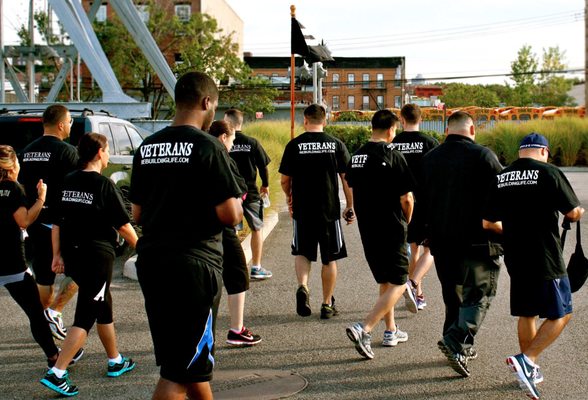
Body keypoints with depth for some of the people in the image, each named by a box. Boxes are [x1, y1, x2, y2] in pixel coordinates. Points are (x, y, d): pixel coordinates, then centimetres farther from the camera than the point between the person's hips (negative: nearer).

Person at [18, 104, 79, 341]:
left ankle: (45, 325, 20)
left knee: (43, 278, 14)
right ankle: (54, 312, -5)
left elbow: (22, 188, 17)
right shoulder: (66, 151, -11)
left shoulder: (27, 151, 11)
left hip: (35, 223, 7)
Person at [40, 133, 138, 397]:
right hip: (98, 256, -7)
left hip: (72, 256, 7)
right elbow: (124, 225, -9)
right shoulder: (104, 185, -12)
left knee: (103, 306, 22)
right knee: (85, 316, -3)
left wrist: (57, 255, 14)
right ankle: (56, 373, -11)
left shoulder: (68, 183, 6)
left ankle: (116, 362, 34)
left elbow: (56, 222, 8)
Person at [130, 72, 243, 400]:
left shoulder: (147, 148, 8)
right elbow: (230, 215, -15)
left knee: (192, 361, 22)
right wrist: (238, 206, 7)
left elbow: (138, 214, 14)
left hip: (151, 261, 7)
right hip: (194, 264, -7)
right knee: (179, 372, -1)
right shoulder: (208, 146, -11)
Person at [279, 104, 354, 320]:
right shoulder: (336, 145, -1)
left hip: (302, 210, 0)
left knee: (302, 252, 16)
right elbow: (347, 178, -1)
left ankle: (303, 286, -9)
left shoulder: (294, 145, -3)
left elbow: (285, 180, 2)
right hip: (330, 210, 0)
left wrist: (290, 199, 21)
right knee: (329, 259, 11)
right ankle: (327, 304, 17)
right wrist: (350, 206, 9)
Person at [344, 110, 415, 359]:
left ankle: (391, 331, 27)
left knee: (384, 281, 20)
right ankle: (364, 329, -15)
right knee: (397, 284, -1)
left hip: (366, 229, 7)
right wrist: (406, 221, 6)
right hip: (391, 229, -7)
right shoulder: (392, 156, -13)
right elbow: (406, 198, -12)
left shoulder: (356, 156, 6)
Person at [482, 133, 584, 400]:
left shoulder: (500, 178, 5)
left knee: (527, 314, 17)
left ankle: (530, 371, 24)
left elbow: (487, 222, 8)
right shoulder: (549, 173, -10)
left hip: (515, 258, 6)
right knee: (560, 315, 4)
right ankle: (526, 359, -11)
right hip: (546, 259, -6)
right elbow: (574, 213, -10)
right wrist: (577, 213, 15)